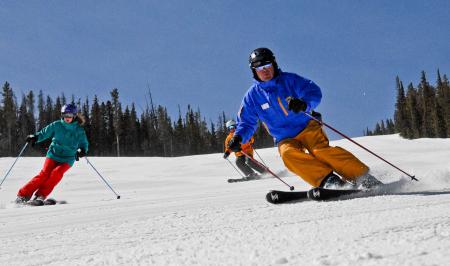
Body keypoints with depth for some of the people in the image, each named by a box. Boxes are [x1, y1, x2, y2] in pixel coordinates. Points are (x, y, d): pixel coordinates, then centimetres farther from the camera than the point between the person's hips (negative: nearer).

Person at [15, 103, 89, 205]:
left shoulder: (79, 130, 0)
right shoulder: (57, 125, 0)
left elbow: (84, 143, 7)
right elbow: (44, 133, 4)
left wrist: (82, 150, -15)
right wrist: (35, 137, -16)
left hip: (67, 159, 0)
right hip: (53, 154, 0)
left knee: (57, 173, -27)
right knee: (44, 174, -19)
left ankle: (41, 195, -20)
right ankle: (23, 194, -14)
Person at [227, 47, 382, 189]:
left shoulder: (289, 80, -1)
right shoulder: (252, 96, 5)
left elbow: (314, 92, -10)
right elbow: (247, 122, 12)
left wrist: (304, 104, -32)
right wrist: (238, 137, -10)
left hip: (307, 127, -2)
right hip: (285, 140, 2)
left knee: (320, 149, -30)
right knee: (288, 154, -32)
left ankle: (363, 178, -30)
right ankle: (328, 180, -37)